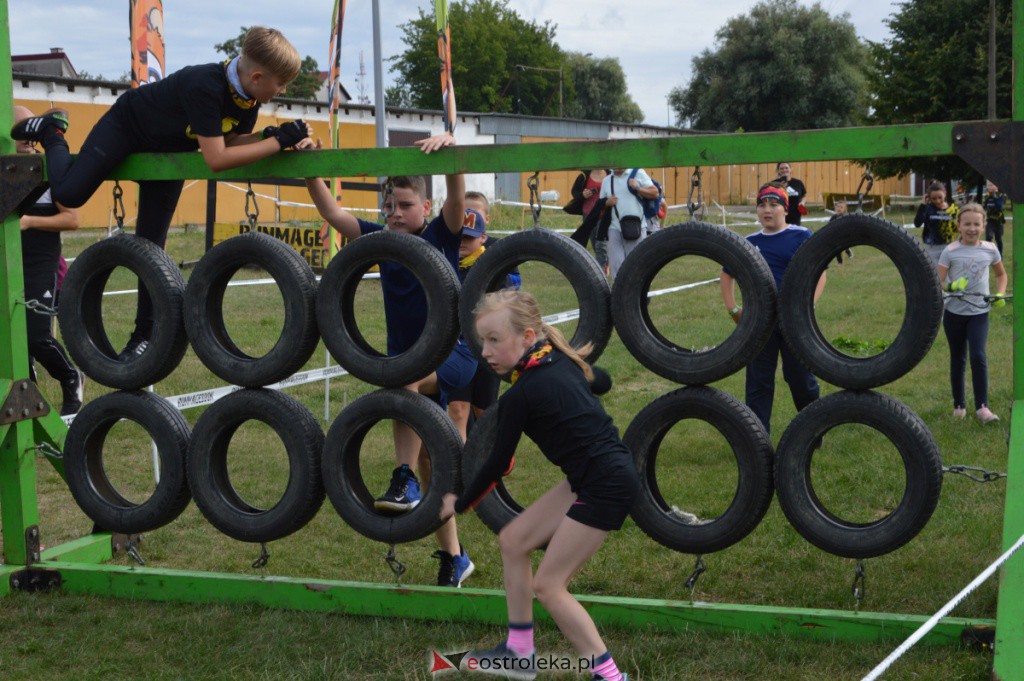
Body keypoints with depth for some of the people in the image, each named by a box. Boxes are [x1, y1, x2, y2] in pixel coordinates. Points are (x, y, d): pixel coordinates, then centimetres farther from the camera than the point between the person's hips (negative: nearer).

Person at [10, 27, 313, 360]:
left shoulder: (248, 96, -18)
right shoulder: (204, 85, -41)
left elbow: (230, 141, -8)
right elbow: (216, 159, -42)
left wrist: (267, 136, -27)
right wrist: (278, 142, -43)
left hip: (168, 152, 6)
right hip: (125, 126, -6)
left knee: (151, 245, 3)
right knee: (68, 193, -15)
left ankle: (144, 333, 11)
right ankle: (52, 132, 16)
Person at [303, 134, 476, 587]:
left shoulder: (441, 235, -8)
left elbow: (458, 198, -27)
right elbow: (332, 214, -4)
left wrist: (448, 147, -43)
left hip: (453, 354, -6)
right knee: (429, 462, 10)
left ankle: (405, 480, -32)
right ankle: (453, 558, 23)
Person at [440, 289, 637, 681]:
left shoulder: (520, 396, -17)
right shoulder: (562, 361, 5)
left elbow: (497, 465, -7)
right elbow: (602, 381, 26)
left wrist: (459, 504, 8)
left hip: (607, 486, -10)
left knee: (548, 586, -4)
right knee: (513, 541, 12)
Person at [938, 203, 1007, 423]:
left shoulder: (990, 250, 1)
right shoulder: (950, 251, -6)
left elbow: (1001, 274, 20)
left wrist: (1000, 294, 3)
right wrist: (950, 288, -31)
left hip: (979, 312, 0)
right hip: (954, 312, 0)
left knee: (978, 357, -15)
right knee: (958, 359, 10)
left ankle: (982, 407, -12)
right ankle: (959, 405, 24)